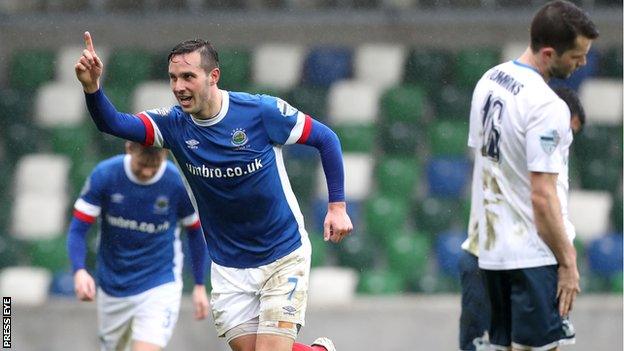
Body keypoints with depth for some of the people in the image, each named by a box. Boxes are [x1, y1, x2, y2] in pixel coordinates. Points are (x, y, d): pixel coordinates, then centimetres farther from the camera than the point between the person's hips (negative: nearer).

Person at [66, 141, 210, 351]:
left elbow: (195, 232, 5)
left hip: (159, 286, -2)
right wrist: (79, 271, -29)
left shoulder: (179, 183, -13)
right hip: (112, 286, 2)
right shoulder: (104, 175, -14)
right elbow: (78, 229, -11)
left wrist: (200, 285, 8)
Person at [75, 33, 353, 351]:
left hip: (284, 256, -4)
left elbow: (326, 138, -4)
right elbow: (112, 123, -22)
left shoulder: (262, 111, -16)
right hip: (229, 269, 4)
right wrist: (92, 87, -42)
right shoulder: (174, 124, -8)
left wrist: (337, 206, -8)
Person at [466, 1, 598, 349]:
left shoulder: (489, 81, 8)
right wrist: (568, 261, -14)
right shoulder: (547, 106, -20)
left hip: (492, 248, 9)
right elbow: (543, 195, -21)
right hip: (535, 253, -9)